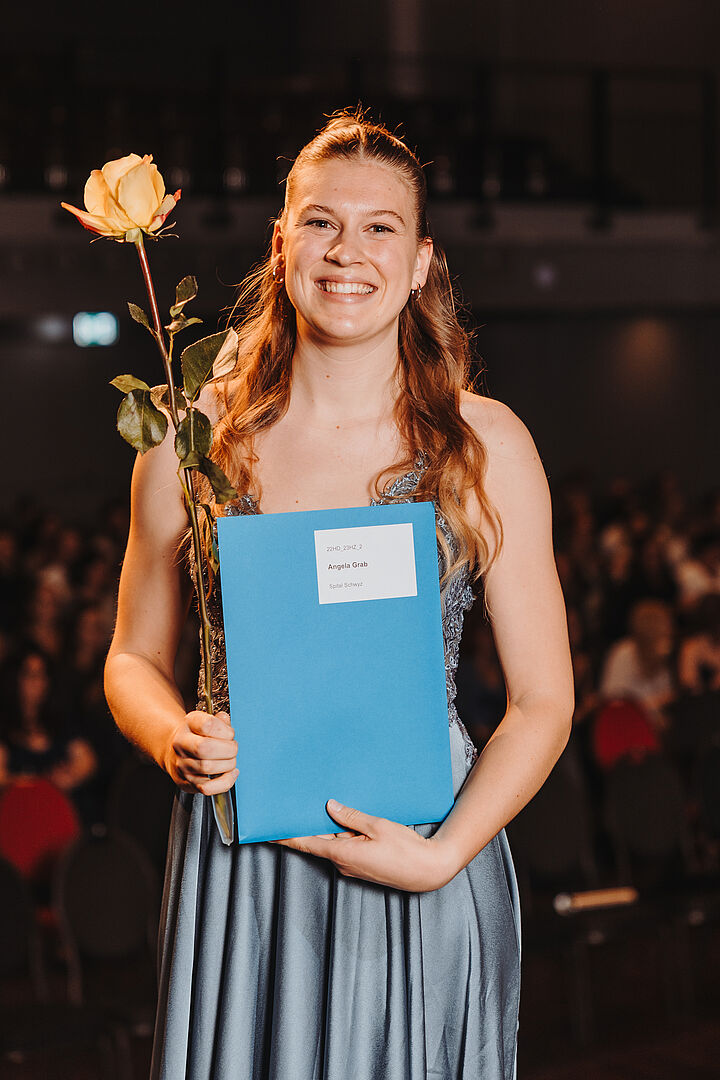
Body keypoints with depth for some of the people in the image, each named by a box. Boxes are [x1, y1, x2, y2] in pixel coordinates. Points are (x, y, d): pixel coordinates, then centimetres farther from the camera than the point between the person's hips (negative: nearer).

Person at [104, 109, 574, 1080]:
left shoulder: (484, 446, -3)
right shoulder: (194, 439, 1)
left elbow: (543, 700, -2)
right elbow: (135, 658, 10)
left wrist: (443, 854, -15)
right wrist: (174, 742, -11)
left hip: (428, 877, -1)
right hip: (235, 879, 1)